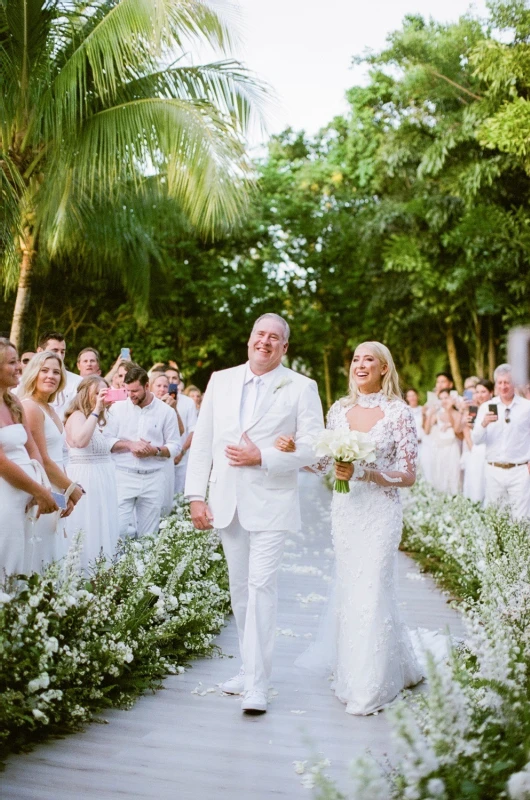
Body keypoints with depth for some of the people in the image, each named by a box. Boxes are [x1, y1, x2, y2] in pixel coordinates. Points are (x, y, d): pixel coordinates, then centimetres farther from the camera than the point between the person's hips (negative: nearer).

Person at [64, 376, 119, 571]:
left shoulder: (96, 419, 17)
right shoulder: (77, 416, -10)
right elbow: (80, 441, -33)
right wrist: (96, 410, -28)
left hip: (102, 480, 9)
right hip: (85, 481, -9)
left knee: (102, 531, 11)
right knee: (87, 536, -6)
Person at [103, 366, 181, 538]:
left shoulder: (166, 411, 2)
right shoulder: (118, 408, 3)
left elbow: (175, 446, 4)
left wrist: (155, 451, -13)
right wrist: (129, 445, -13)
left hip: (153, 479, 1)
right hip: (123, 477, 0)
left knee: (148, 534, 5)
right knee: (118, 530, -7)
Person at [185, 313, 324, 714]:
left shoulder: (301, 388, -1)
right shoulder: (221, 381, 9)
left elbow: (313, 446, -6)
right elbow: (202, 441, 7)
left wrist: (262, 457, -15)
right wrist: (196, 496, 1)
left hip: (270, 504, -4)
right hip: (226, 502, 4)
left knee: (261, 587, -9)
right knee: (239, 589, 13)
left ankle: (258, 684, -2)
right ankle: (250, 667, 27)